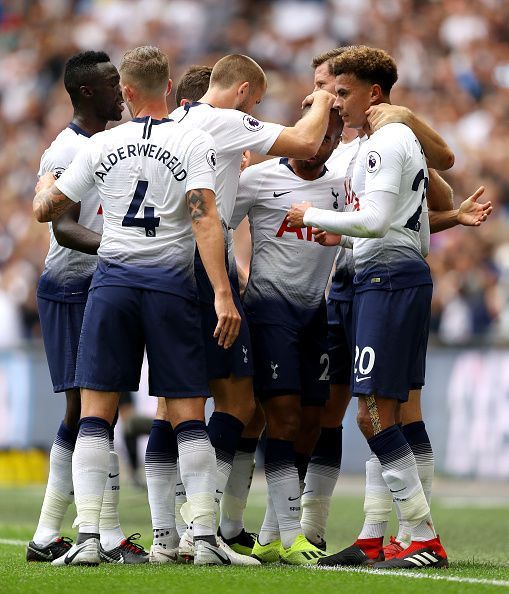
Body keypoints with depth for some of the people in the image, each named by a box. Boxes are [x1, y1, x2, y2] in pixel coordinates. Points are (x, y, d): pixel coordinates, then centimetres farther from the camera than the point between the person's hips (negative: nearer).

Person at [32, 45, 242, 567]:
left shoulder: (100, 146, 7)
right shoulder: (194, 143, 0)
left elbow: (45, 210, 14)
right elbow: (205, 220, -11)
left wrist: (45, 182, 37)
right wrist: (222, 295, -14)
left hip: (111, 280, 1)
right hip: (170, 286, -1)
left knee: (95, 413, 3)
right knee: (187, 416, 2)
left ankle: (87, 537, -5)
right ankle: (205, 538, -4)